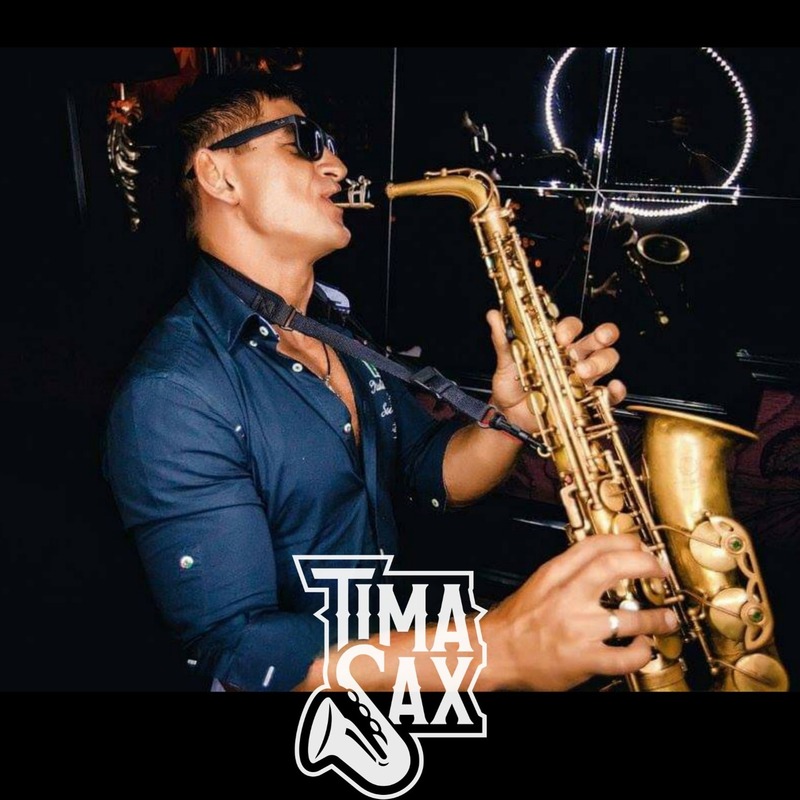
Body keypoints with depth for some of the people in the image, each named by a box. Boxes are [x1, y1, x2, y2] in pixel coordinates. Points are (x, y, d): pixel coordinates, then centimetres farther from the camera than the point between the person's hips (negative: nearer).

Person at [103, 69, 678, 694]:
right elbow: (239, 650, -24)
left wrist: (511, 416, -13)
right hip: (314, 680, -5)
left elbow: (433, 474, 7)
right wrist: (500, 649, -32)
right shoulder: (171, 395, -20)